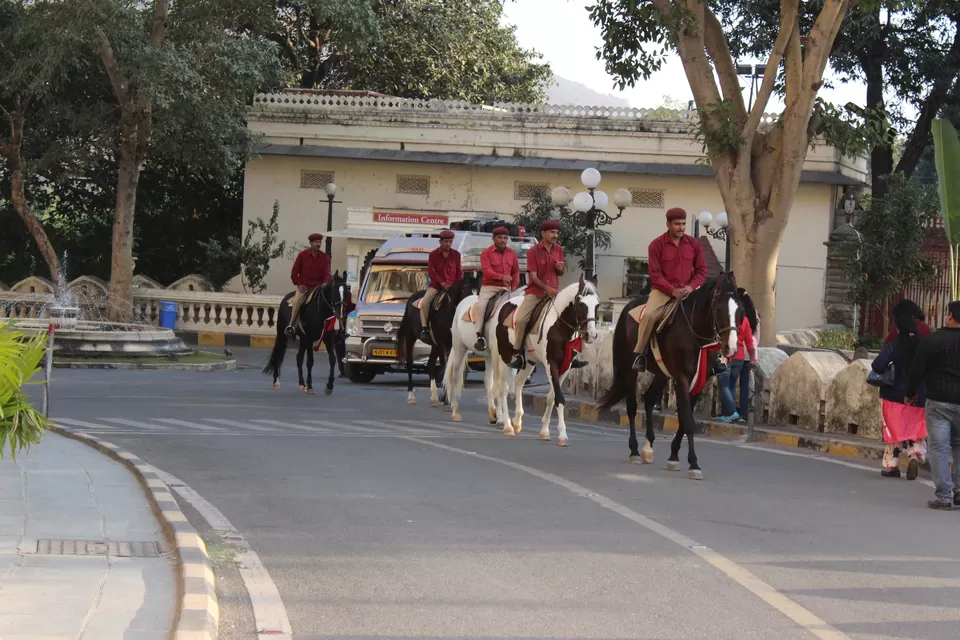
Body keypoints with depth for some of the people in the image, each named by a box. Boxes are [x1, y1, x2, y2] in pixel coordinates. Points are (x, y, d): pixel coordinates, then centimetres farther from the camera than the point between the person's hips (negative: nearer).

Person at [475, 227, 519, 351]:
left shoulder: (511, 253, 11)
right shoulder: (486, 253, -3)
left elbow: (516, 272, 14)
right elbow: (486, 271, -17)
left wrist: (514, 287, -1)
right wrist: (502, 277, -30)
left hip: (506, 288, 4)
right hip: (489, 286, -4)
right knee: (481, 305, -27)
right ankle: (479, 335, -22)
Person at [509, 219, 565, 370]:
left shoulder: (559, 250, 4)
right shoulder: (533, 251, -10)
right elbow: (533, 276, -13)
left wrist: (561, 269, -9)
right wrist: (547, 288, -25)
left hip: (553, 293, 4)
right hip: (535, 292, -4)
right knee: (521, 319, -15)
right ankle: (517, 352, -2)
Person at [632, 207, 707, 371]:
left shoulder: (693, 244, 6)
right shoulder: (656, 245, -3)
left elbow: (701, 270, 8)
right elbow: (655, 275, -7)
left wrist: (691, 286, -12)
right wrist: (672, 291, -19)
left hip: (687, 290, 3)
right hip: (663, 290, -3)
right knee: (649, 315, -29)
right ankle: (640, 353, -14)